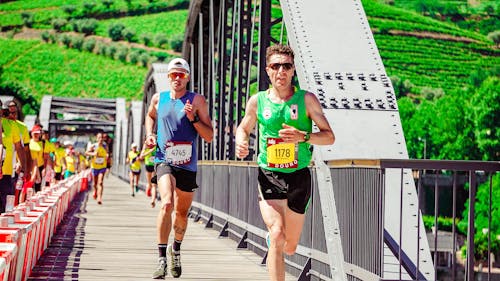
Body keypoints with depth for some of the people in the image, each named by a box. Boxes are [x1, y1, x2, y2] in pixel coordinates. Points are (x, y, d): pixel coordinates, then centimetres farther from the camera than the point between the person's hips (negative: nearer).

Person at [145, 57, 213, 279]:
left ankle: (176, 249, 42)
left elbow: (209, 137, -4)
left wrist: (193, 118, -18)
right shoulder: (158, 99, 5)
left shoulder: (197, 101, -2)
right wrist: (150, 134, 10)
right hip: (164, 161, -1)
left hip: (187, 164, 1)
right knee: (167, 203, -25)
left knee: (182, 213, 13)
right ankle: (162, 259, -24)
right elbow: (150, 116, 29)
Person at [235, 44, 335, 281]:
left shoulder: (306, 99, -2)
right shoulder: (257, 101, 3)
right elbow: (243, 128, 20)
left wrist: (303, 137, -20)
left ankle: (271, 236, 47)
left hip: (299, 176, 1)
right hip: (269, 176, -1)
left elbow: (329, 137, -1)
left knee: (289, 248, 12)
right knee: (277, 237, -21)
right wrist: (241, 142, -4)